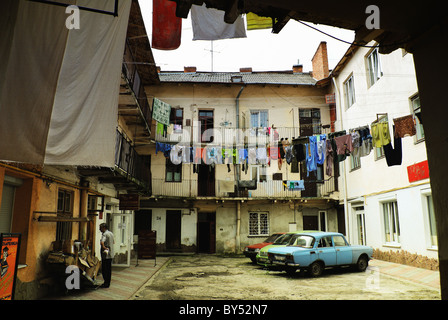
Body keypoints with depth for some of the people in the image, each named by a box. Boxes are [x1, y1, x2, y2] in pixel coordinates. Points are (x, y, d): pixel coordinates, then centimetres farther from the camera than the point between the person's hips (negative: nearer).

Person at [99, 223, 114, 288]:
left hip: (105, 255, -9)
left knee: (105, 269, -1)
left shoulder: (105, 234, -16)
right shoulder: (111, 233, 12)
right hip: (110, 254, 9)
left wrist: (104, 247, -22)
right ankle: (108, 283, 21)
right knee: (109, 269, 13)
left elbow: (102, 242, -34)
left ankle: (106, 283, 4)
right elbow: (113, 242, 26)